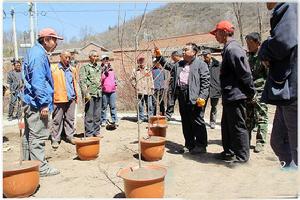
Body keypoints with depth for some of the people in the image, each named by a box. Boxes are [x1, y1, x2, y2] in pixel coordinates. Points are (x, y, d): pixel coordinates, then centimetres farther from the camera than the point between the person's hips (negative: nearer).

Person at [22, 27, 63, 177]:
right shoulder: (39, 55, -15)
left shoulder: (35, 52, 17)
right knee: (38, 136, -4)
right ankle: (40, 168, 4)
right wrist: (44, 104, -21)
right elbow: (38, 82, -22)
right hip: (36, 103, -11)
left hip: (30, 102, 11)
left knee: (29, 135, 16)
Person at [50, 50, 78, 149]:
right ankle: (55, 139, 9)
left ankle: (70, 136, 21)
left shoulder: (72, 69, 13)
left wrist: (76, 95, 14)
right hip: (58, 98, -4)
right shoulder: (53, 69, 0)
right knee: (57, 120, 2)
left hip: (71, 98, 4)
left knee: (70, 118, 10)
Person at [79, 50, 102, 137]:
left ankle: (96, 131, 19)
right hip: (90, 94, -6)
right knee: (89, 115, -3)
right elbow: (82, 81, -9)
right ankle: (89, 133, 4)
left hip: (98, 94, 6)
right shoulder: (85, 67, -1)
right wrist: (86, 93, -18)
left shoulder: (99, 67, 17)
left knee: (98, 115, 10)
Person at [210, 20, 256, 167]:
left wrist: (250, 92, -13)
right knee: (226, 125, 19)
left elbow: (245, 73, -20)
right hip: (229, 96, 11)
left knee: (237, 127, -1)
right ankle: (228, 152, 32)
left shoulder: (233, 49, -17)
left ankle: (242, 157, 11)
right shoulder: (228, 49, 15)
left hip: (235, 96, -11)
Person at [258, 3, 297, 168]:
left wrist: (264, 53, -3)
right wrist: (267, 57, 3)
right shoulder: (282, 11, 23)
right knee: (278, 142, 17)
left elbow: (283, 41, -22)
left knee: (296, 147, -3)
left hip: (292, 90, -10)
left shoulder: (289, 7, -7)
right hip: (288, 92, 10)